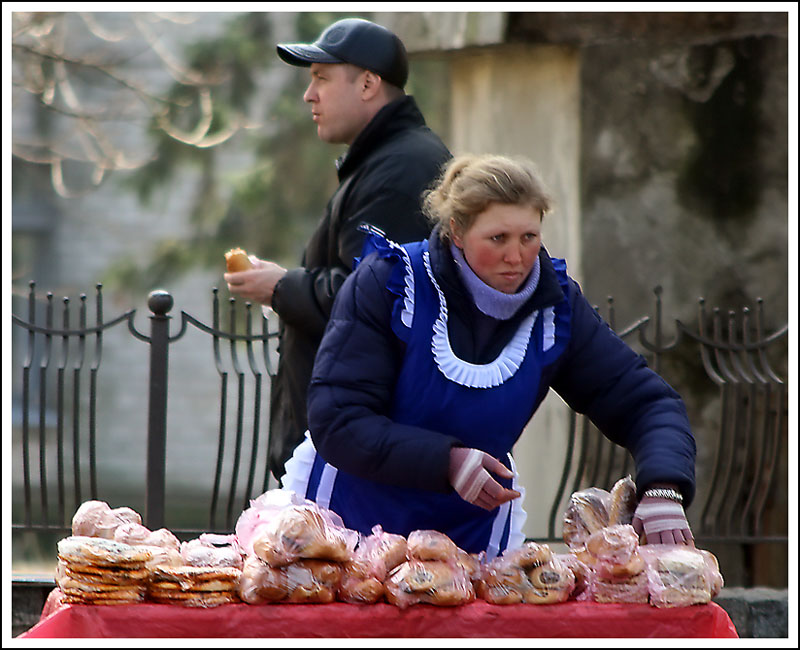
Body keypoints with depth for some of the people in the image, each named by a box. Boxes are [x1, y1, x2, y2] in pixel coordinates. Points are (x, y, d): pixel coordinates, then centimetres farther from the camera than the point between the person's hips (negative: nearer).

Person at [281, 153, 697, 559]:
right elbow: (335, 423, -21)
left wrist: (661, 491, -26)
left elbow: (646, 402, -6)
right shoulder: (386, 284, -17)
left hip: (473, 536, 3)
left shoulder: (554, 306, -7)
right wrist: (445, 462, -32)